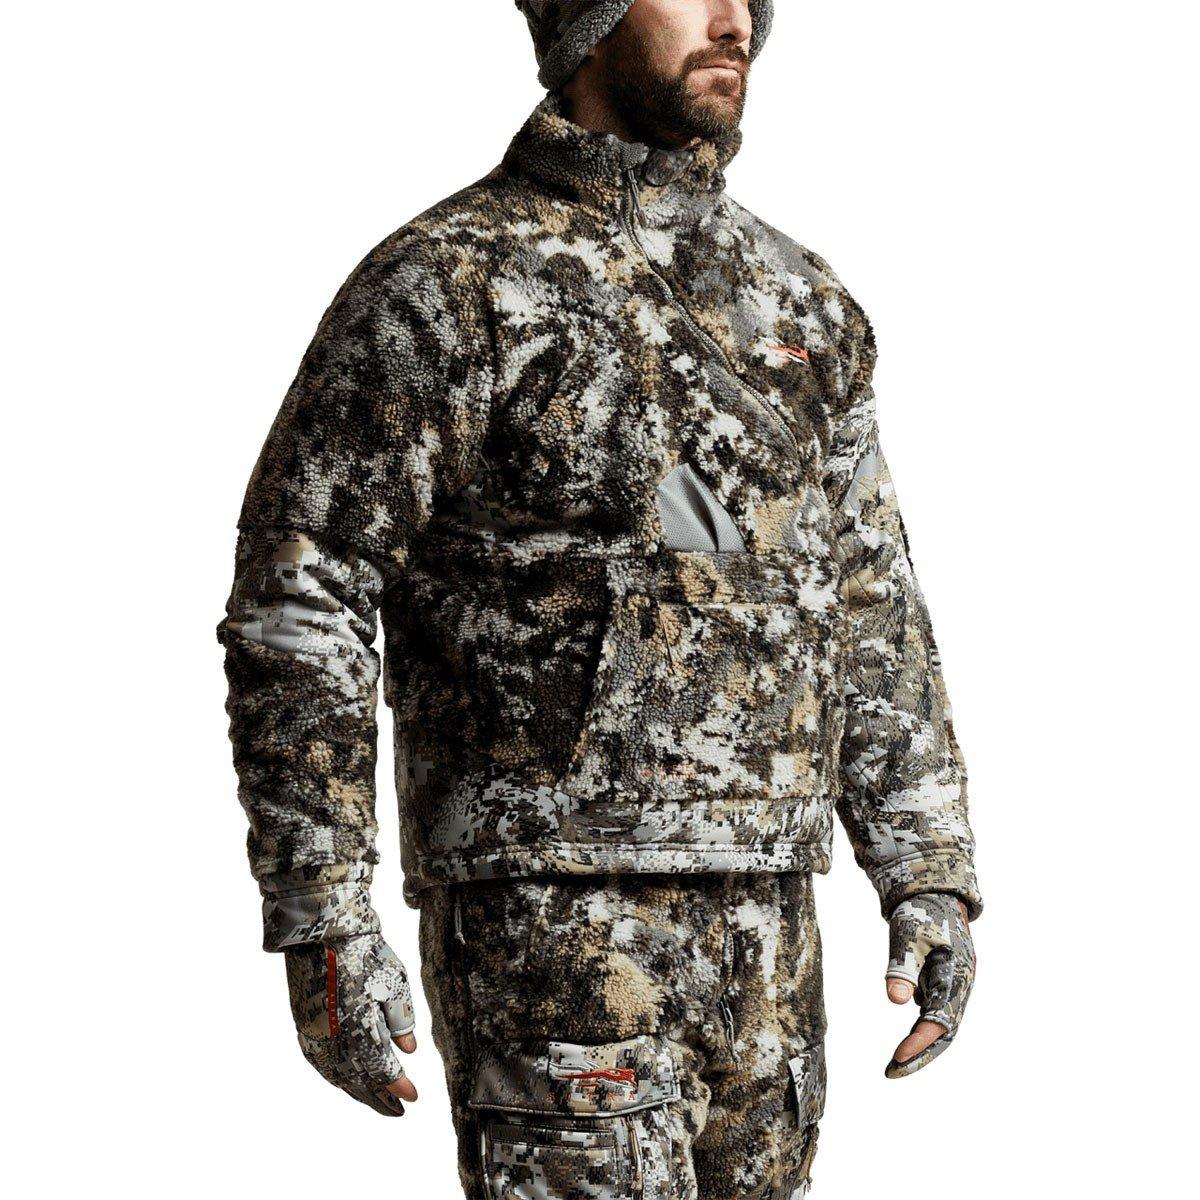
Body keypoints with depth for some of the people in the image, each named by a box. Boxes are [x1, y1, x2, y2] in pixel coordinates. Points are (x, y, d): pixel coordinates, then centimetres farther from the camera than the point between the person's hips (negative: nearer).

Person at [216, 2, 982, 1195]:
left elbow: (870, 616, 16)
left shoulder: (796, 301, 12)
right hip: (551, 912, -6)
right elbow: (294, 611, -11)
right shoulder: (442, 288, -9)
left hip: (757, 919, 7)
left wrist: (932, 876, 9)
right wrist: (323, 931, -16)